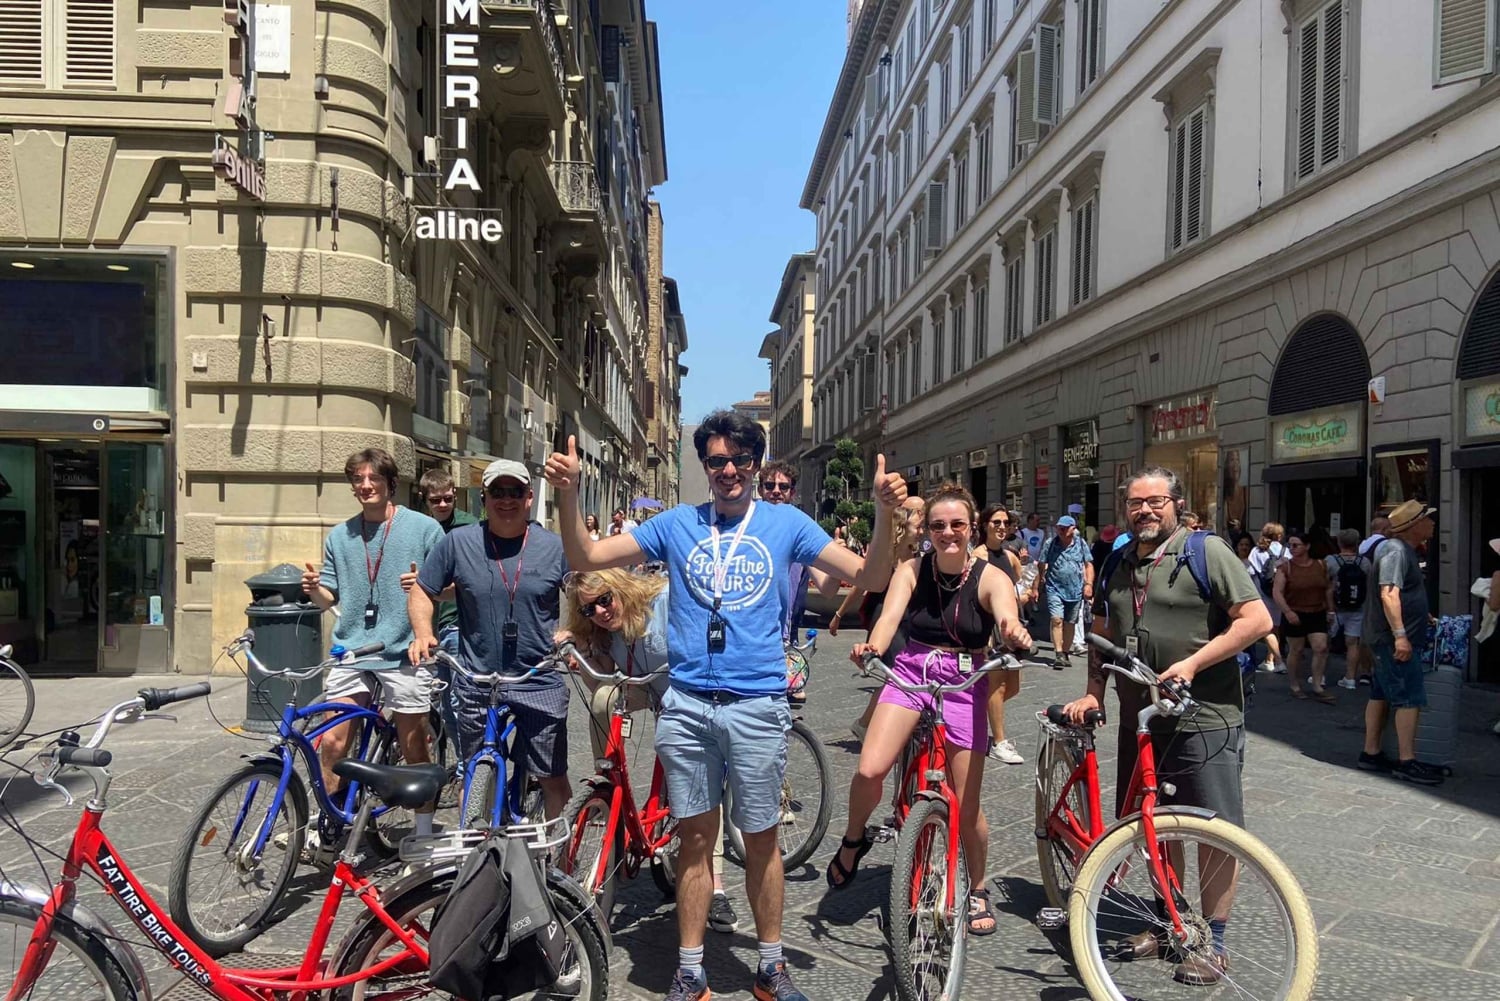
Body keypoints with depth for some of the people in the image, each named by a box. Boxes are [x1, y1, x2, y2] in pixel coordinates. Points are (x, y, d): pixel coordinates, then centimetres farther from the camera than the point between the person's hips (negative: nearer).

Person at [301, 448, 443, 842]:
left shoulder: (424, 528, 0)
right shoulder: (339, 536, 12)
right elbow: (331, 599, 15)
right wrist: (314, 589, -8)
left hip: (403, 653, -3)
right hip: (350, 651, 3)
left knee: (413, 748, 4)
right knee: (331, 742, -1)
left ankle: (424, 832, 18)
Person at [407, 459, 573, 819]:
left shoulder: (554, 546, -1)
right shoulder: (458, 542, -1)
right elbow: (422, 591, 7)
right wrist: (423, 633, -9)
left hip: (540, 684, -1)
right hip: (477, 683, 1)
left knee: (553, 778, 6)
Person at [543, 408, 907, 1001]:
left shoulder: (785, 523, 4)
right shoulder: (677, 524, 7)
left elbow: (869, 578, -2)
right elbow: (586, 558, 4)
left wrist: (884, 512, -18)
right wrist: (569, 494, -11)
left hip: (756, 704, -1)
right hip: (686, 705, 1)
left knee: (761, 838, 10)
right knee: (694, 838, 10)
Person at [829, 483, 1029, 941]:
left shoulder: (990, 577, -8)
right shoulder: (911, 570, -3)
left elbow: (1007, 616, -28)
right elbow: (890, 614, -19)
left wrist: (1014, 633, -53)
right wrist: (872, 646, -42)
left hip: (964, 684, -1)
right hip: (911, 673, 1)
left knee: (966, 809, 3)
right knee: (869, 770, -22)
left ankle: (978, 891, 33)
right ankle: (854, 839, 11)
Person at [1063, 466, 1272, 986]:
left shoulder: (1206, 551, -6)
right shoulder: (1118, 564, 13)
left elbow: (1257, 619, -12)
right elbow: (1102, 634, 21)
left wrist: (1192, 663, -18)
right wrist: (1093, 691, 9)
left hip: (1203, 718, -6)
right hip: (1141, 717, 6)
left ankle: (1212, 942, 15)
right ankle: (1168, 922, 31)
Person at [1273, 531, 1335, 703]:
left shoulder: (1320, 566, 4)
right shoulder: (1285, 568, -7)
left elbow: (1327, 590, 14)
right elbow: (1277, 592, -13)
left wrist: (1330, 610, 13)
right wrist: (1287, 611, -23)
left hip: (1317, 614, 3)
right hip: (1295, 615, -3)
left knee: (1321, 648, -5)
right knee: (1296, 651, 4)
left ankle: (1317, 687, 4)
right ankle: (1295, 687, 17)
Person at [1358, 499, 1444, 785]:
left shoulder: (1405, 550, 16)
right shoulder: (1396, 550, -16)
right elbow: (1389, 594, -26)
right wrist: (1400, 635, -30)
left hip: (1390, 639, 10)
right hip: (1395, 639, -10)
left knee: (1381, 694, 12)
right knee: (1410, 698, -8)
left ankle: (1371, 753, 17)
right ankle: (1407, 761, -5)